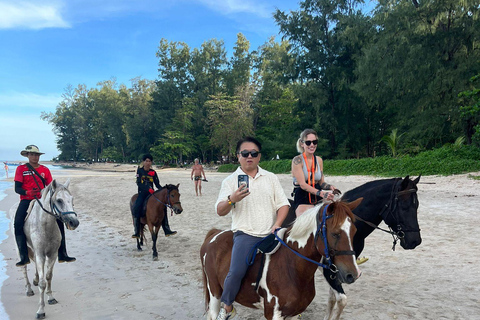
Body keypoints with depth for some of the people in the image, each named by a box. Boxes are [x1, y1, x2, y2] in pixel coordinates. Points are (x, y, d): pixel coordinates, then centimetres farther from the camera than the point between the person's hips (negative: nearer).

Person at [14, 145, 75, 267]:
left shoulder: (45, 170, 10)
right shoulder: (21, 169, 4)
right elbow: (17, 188, -2)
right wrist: (27, 192, -22)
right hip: (26, 201, -2)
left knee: (59, 221, -13)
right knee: (18, 224, -25)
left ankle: (62, 254, -7)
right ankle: (24, 257, -15)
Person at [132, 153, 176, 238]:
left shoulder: (153, 172, 9)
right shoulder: (139, 170, 1)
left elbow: (157, 184, 8)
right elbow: (139, 183, -10)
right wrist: (148, 189, -24)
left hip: (151, 193, 3)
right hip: (142, 193, -3)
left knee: (163, 206, -12)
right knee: (137, 208, -27)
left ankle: (167, 230, -6)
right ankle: (137, 232, -16)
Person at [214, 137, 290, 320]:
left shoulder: (271, 178, 11)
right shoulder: (230, 181, 3)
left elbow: (283, 204, 10)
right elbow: (220, 211, -4)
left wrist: (277, 225, -6)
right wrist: (232, 199, -25)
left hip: (270, 235, 3)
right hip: (245, 234, -3)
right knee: (236, 272, -23)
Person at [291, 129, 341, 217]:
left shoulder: (319, 160, 12)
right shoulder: (297, 160, -7)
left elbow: (321, 182, 17)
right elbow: (302, 184, -15)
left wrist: (330, 187, -5)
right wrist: (321, 193, -27)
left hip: (318, 199, 6)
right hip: (302, 199, -6)